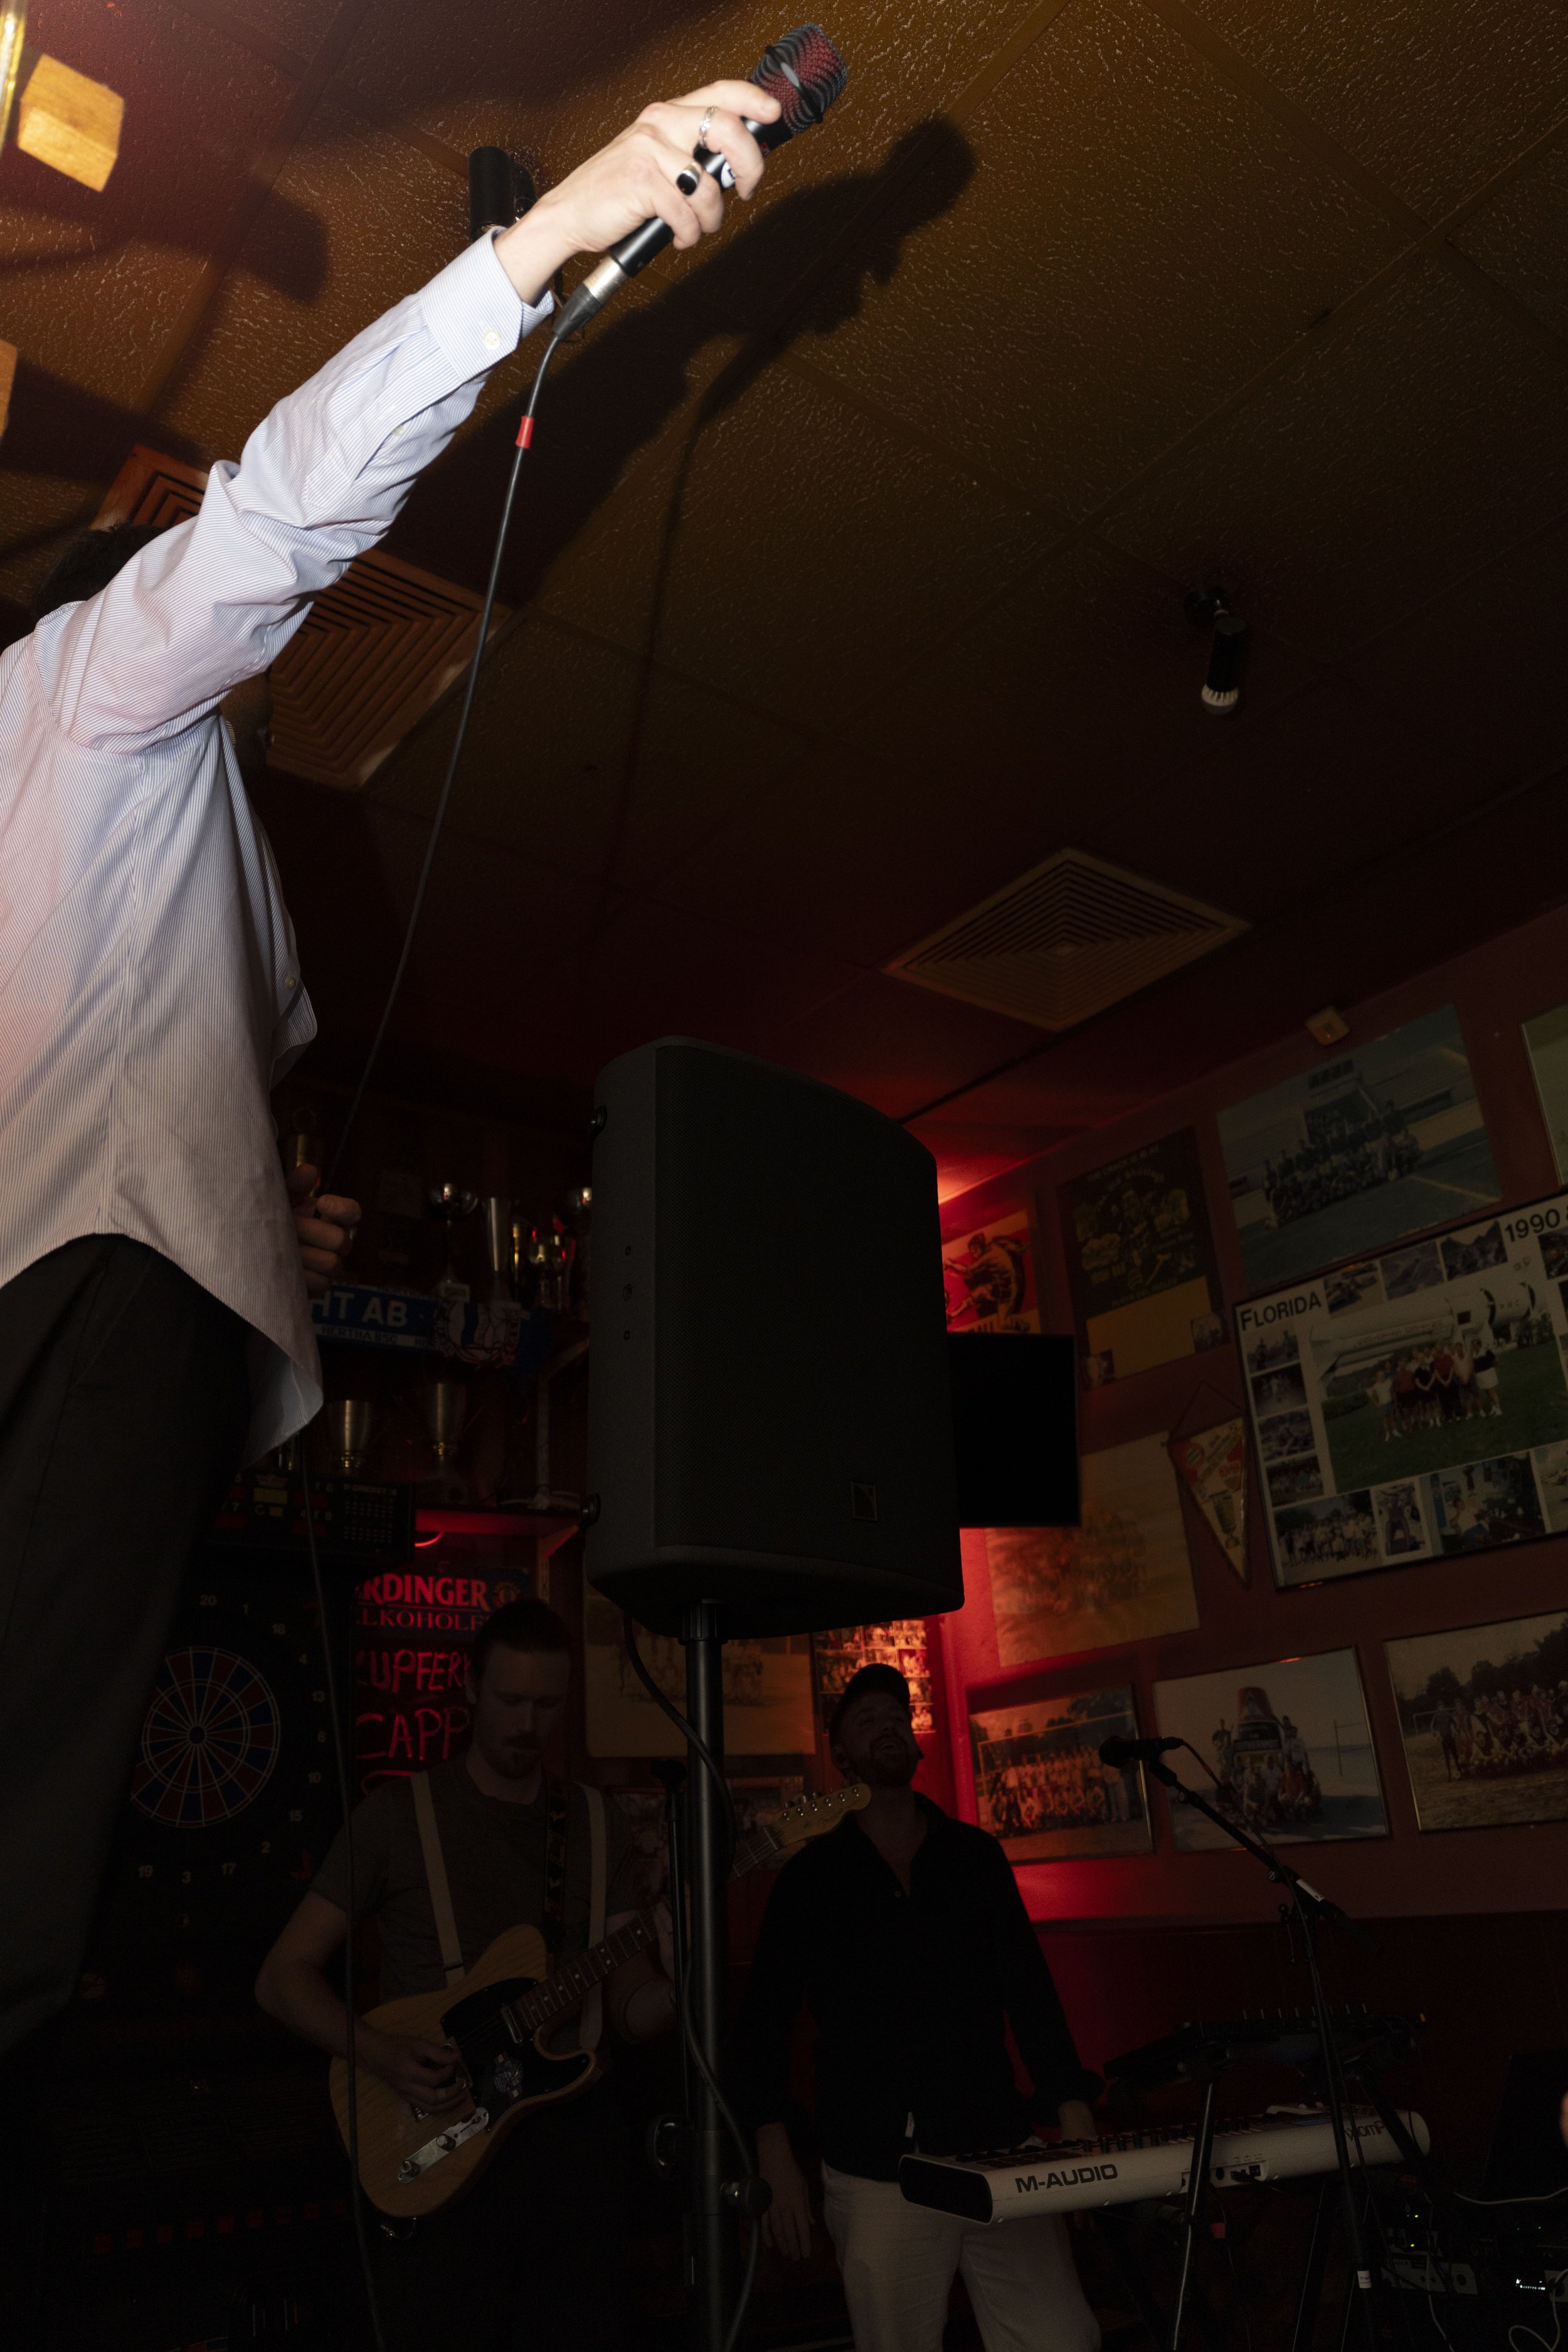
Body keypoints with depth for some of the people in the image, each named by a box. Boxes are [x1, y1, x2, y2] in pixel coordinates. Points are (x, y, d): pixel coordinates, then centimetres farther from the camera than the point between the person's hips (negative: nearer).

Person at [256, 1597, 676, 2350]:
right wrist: (382, 2053, -19)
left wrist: (674, 1985, -20)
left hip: (575, 2134, 3)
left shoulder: (600, 1825, 4)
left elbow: (630, 2011, 2)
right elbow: (282, 1978, -3)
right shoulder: (399, 1814, -5)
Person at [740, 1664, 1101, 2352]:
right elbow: (766, 2019, 5)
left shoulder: (976, 1856, 9)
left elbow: (1029, 1991, 8)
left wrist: (1072, 2113, -1)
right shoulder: (812, 1876, 4)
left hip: (996, 2147, 2)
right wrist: (776, 2159, -2)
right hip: (876, 2173, -1)